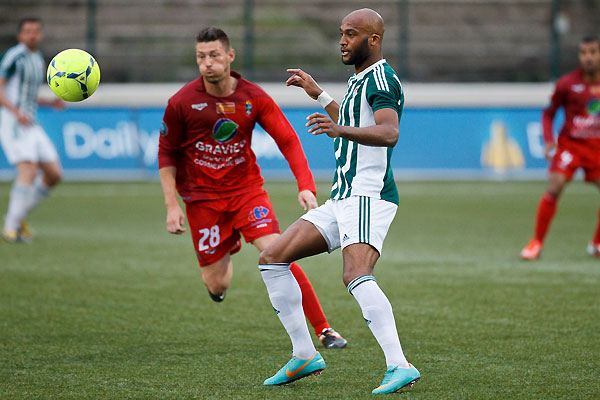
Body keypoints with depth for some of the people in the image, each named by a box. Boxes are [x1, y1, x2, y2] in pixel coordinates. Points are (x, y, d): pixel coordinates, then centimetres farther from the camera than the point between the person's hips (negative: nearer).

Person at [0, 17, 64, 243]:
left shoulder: (38, 59, 20)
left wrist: (51, 103, 11)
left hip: (30, 124, 8)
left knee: (54, 174, 2)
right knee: (29, 169, -23)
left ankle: (19, 216, 15)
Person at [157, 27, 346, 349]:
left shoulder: (253, 98, -8)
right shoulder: (182, 103, -10)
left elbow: (288, 141, -6)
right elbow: (167, 153, 1)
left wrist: (305, 186, -20)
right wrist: (171, 206, -5)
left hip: (246, 189, 0)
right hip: (202, 197, 0)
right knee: (217, 285, 0)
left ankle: (323, 330, -13)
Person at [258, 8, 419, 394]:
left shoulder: (381, 78, -11)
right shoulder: (359, 80, 21)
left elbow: (389, 133, -29)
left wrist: (339, 129, -44)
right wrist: (318, 93, 42)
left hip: (368, 197, -10)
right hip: (343, 200, 10)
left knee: (358, 278, -31)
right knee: (272, 258, 6)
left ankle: (400, 367, -37)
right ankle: (304, 355, 9)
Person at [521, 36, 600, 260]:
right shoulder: (567, 84, -8)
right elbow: (549, 113, 3)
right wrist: (548, 140, -10)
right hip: (569, 143, -3)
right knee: (554, 189, -19)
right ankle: (536, 243, -8)